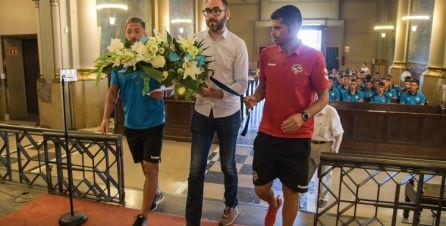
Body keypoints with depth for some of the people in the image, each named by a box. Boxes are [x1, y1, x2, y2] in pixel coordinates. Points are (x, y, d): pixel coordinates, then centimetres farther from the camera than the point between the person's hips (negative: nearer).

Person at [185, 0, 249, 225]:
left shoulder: (237, 44, -9)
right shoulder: (196, 40, -3)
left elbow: (242, 84, -10)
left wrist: (219, 93, -25)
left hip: (228, 113, -1)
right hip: (202, 112, 1)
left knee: (227, 166, 17)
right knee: (196, 169, 4)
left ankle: (231, 206, 43)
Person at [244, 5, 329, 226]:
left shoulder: (314, 57, -10)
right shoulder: (267, 54, 2)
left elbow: (324, 97, -5)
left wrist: (303, 116, -22)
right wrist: (255, 97, -8)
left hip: (297, 138, -3)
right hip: (267, 134, 3)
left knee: (291, 192, 10)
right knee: (260, 188, 13)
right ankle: (273, 204, 49)